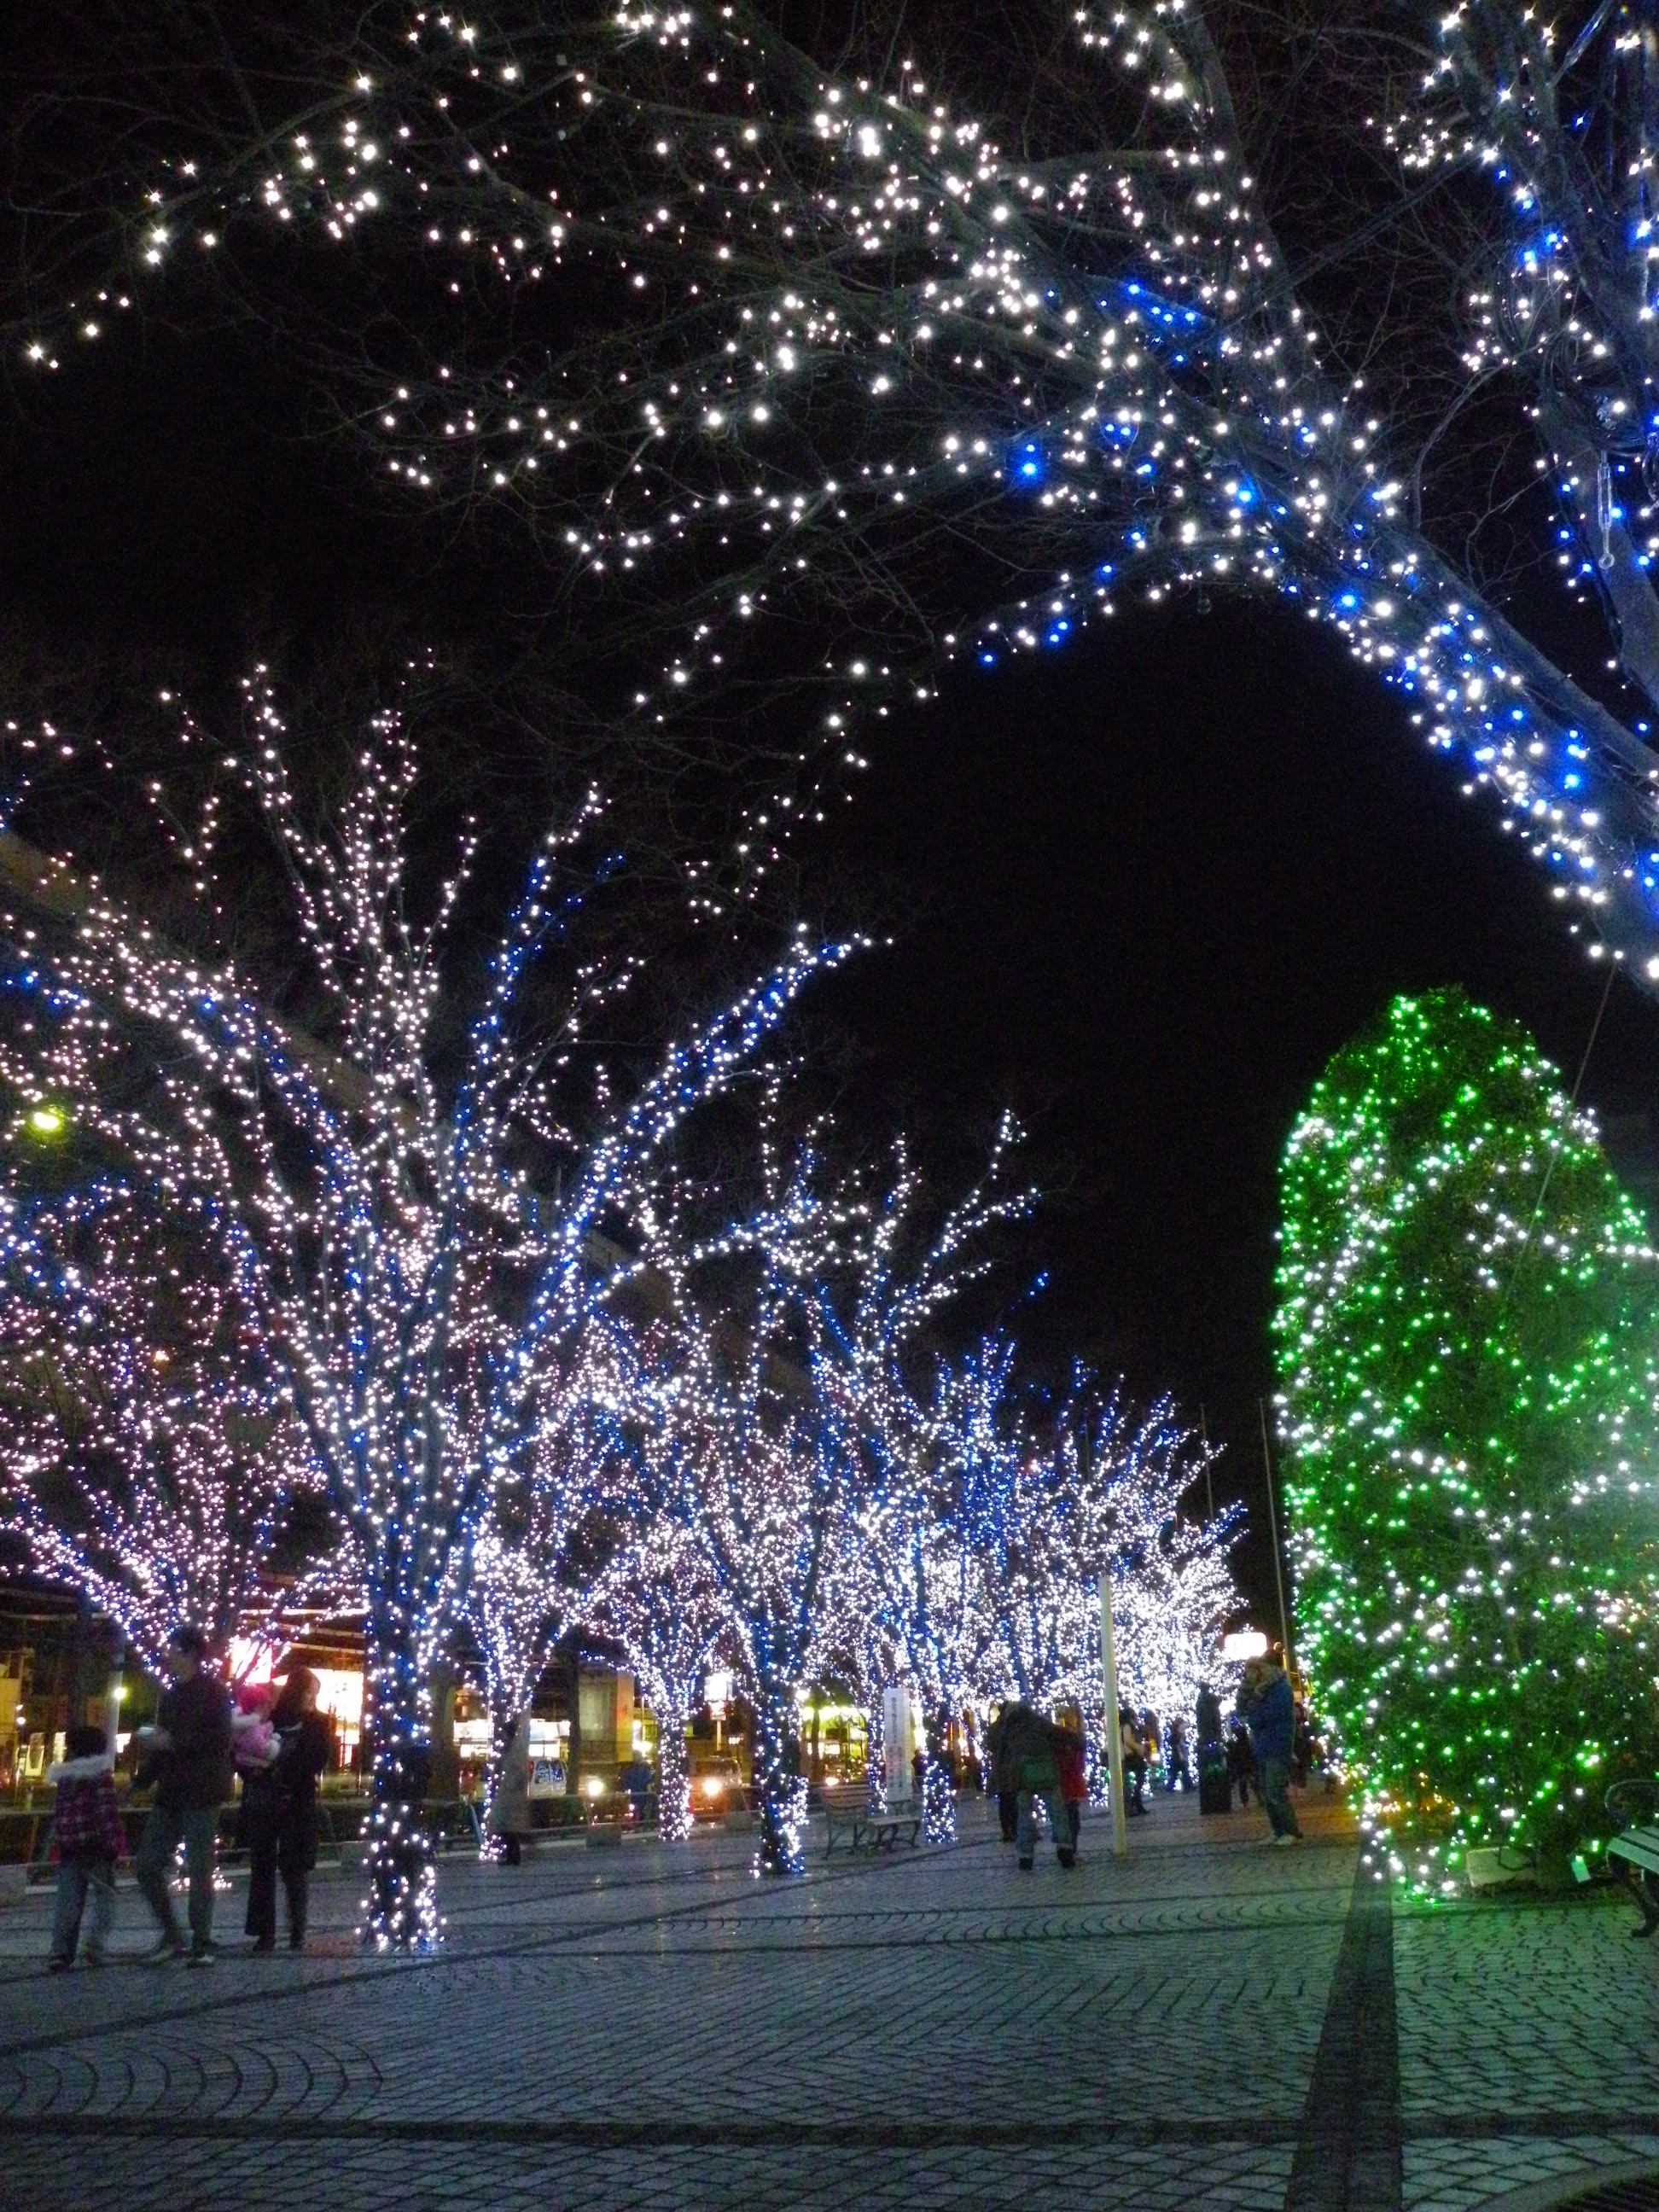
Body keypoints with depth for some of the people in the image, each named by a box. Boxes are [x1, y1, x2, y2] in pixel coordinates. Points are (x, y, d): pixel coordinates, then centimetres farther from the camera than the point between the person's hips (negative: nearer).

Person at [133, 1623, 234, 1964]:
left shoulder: (213, 1692, -7)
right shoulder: (171, 1695, 17)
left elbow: (220, 1739, -19)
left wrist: (173, 1742, -21)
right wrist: (142, 1779, 14)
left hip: (201, 1795, -8)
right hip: (170, 1795, 8)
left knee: (200, 1870, -3)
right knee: (146, 1865, 4)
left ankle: (202, 1944, 5)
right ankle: (171, 1936, 16)